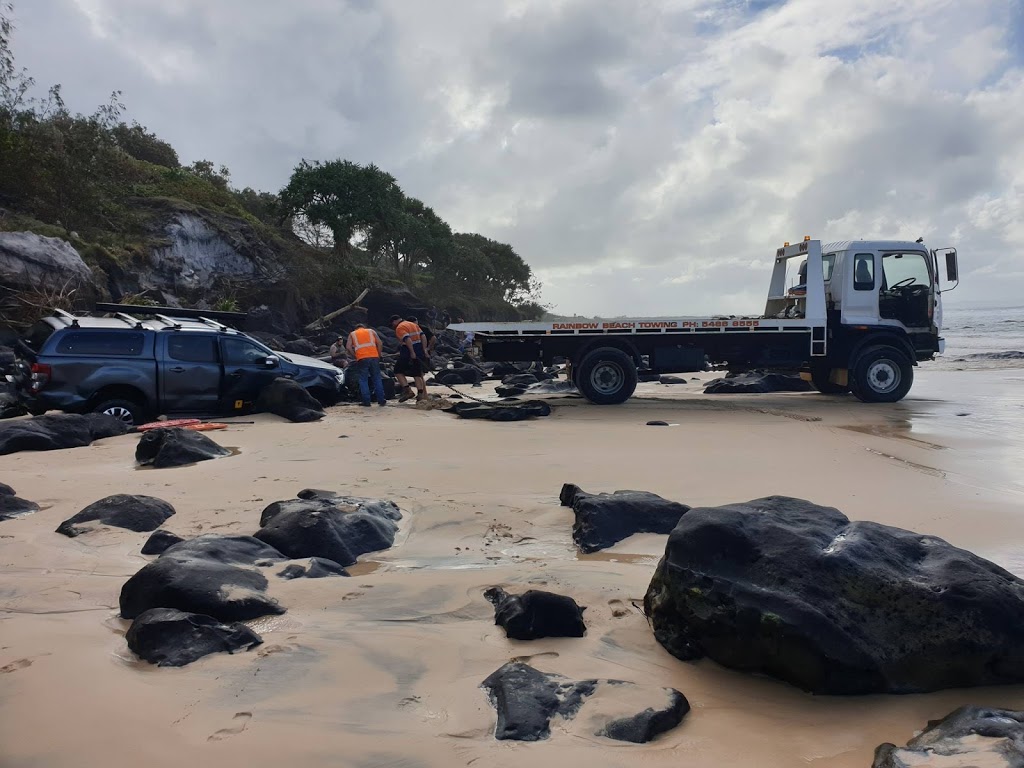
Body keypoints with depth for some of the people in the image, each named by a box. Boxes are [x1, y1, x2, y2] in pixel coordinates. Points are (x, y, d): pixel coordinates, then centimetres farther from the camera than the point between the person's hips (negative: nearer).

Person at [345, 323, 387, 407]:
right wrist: (378, 355, 14)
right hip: (374, 357, 1)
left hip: (362, 359, -1)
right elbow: (379, 344, 9)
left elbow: (348, 347, 4)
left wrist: (355, 356, 11)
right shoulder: (371, 331, 21)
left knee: (363, 380, 5)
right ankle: (381, 400, 9)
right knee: (377, 379, 10)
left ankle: (366, 401, 1)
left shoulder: (352, 334, 19)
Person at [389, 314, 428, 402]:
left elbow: (407, 339, -21)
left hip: (408, 351, -7)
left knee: (398, 371, 5)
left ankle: (407, 390, -8)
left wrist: (412, 352, -24)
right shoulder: (413, 324, 18)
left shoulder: (399, 328, -7)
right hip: (419, 350, 7)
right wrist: (424, 349, 9)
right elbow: (422, 336, 11)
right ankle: (421, 394, 7)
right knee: (417, 374, 12)